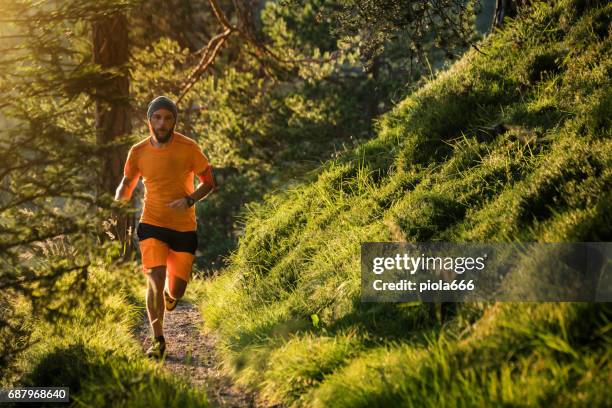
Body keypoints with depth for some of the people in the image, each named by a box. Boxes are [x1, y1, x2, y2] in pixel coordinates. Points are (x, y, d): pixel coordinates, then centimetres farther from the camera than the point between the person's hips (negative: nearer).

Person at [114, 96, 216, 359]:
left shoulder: (188, 148, -8)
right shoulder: (138, 152, -2)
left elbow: (209, 182, -1)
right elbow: (127, 183, 14)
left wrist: (189, 200, -19)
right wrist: (117, 206, -6)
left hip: (184, 228, 0)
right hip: (152, 226, 0)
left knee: (176, 290, 5)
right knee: (155, 280, -17)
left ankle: (170, 293, 45)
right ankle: (158, 341, -4)